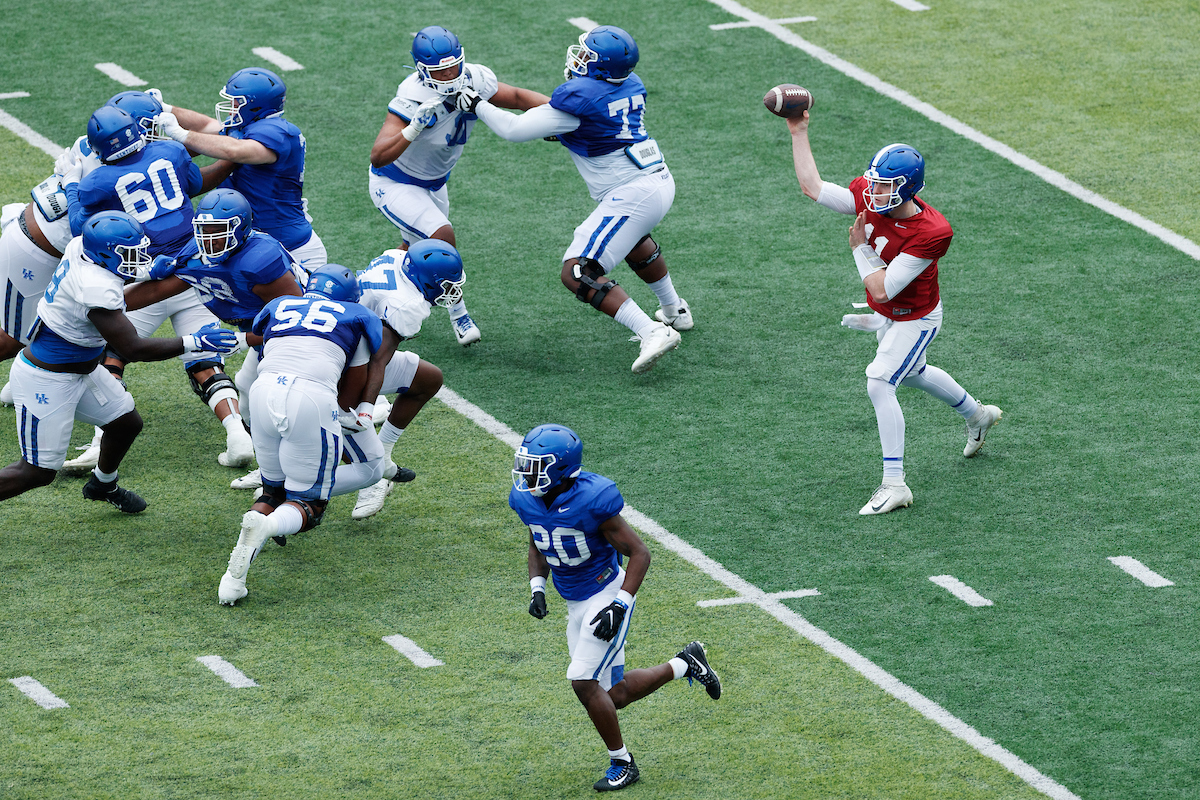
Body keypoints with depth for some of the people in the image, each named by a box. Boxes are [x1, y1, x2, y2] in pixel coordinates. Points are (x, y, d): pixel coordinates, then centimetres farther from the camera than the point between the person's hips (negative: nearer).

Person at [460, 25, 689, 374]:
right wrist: (563, 131, 19)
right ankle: (675, 312, 56)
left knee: (577, 274, -9)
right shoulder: (631, 85, 4)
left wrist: (477, 104, 0)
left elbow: (515, 130, -13)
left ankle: (653, 333, -19)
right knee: (634, 243, 40)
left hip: (632, 195, -9)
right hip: (660, 181, 9)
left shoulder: (579, 98, -19)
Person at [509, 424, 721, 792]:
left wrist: (619, 606, -25)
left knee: (584, 682, -14)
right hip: (577, 605, 8)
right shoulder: (528, 500, -6)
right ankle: (685, 665, 31)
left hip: (606, 593, -8)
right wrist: (536, 588, -1)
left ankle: (622, 763, 4)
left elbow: (639, 553, -19)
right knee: (613, 696, 9)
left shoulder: (591, 501, -27)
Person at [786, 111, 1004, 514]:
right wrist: (799, 132, -13)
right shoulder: (869, 197, -19)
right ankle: (977, 414, 56)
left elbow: (883, 289, -35)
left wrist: (860, 248, -23)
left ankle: (894, 485, -15)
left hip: (915, 319, -8)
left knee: (879, 382, -20)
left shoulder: (930, 233, -37)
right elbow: (812, 187, -9)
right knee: (913, 373, 29)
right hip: (886, 315, 8)